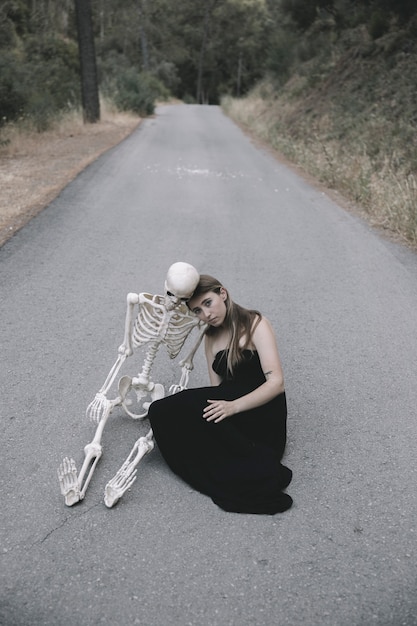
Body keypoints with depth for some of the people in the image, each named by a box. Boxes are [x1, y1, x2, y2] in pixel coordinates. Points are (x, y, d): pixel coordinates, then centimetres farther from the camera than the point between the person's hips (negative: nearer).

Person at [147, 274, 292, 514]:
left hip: (261, 418, -6)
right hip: (232, 425, 6)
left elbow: (276, 383, -14)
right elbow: (217, 389, 7)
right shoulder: (211, 337, 15)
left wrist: (234, 406, -29)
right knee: (161, 411, -18)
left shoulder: (255, 325, -3)